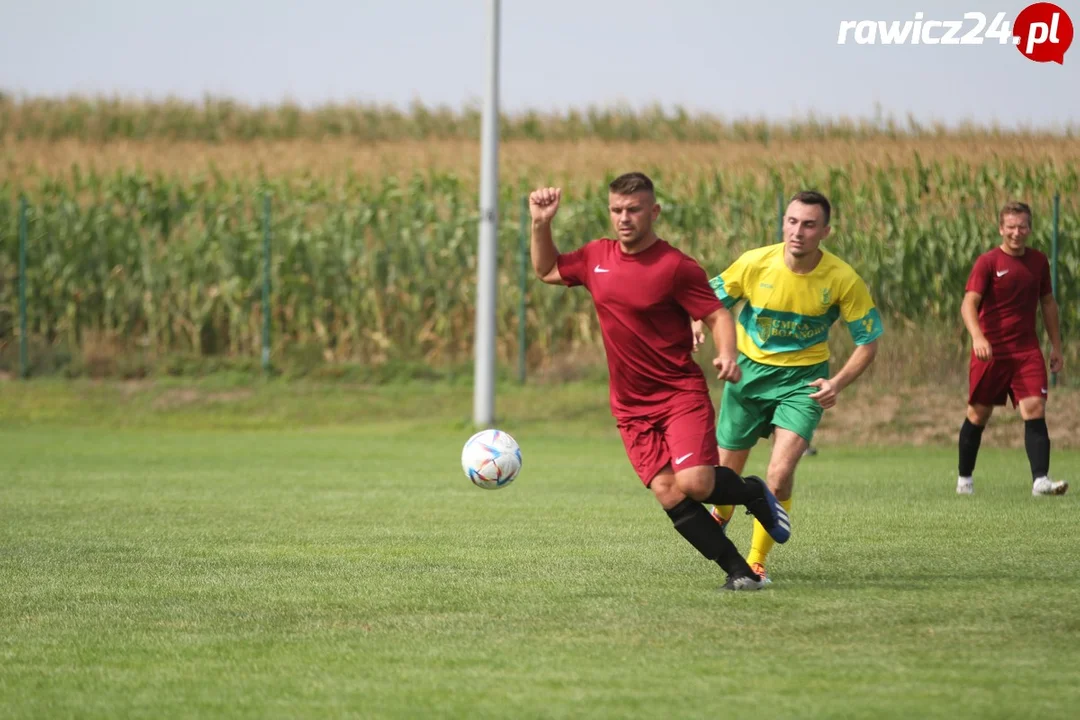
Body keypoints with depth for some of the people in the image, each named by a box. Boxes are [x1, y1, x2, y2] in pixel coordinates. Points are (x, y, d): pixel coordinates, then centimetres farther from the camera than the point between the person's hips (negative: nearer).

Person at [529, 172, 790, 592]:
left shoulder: (676, 268, -11)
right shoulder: (596, 257, 6)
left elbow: (718, 316, -7)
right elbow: (547, 271, 23)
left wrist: (727, 355, -26)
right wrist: (541, 225, 9)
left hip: (681, 393, -5)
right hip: (630, 405, 5)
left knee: (693, 483, -22)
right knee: (670, 497, -8)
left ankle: (753, 493, 11)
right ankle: (739, 572, 2)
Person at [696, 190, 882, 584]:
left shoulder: (843, 280, -18)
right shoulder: (755, 263, -16)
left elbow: (868, 341, -7)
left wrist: (837, 383, -23)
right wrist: (696, 328, -23)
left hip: (803, 378, -2)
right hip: (749, 371, 2)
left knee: (780, 474, -21)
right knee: (727, 469, 13)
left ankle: (757, 561, 0)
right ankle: (721, 515, 51)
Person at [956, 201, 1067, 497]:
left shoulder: (1038, 261, 8)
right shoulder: (987, 262, -6)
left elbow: (1047, 303, 20)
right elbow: (969, 304, -15)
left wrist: (1056, 346, 17)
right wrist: (977, 336, -32)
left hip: (1027, 350, 3)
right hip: (990, 350, -3)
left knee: (1035, 410, -14)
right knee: (978, 414, 7)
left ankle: (1040, 480, -21)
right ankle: (965, 478, 24)